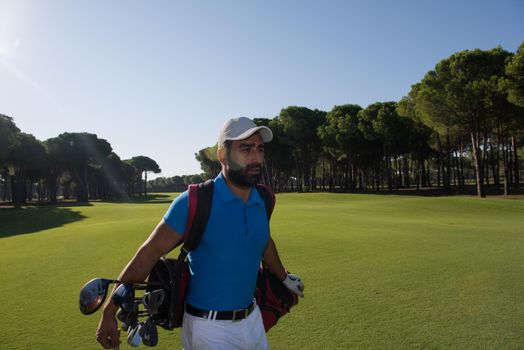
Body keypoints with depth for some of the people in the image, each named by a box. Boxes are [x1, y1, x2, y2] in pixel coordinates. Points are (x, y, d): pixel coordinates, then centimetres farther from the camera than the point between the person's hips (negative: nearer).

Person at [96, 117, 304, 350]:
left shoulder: (261, 201, -2)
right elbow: (150, 253, -16)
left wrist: (284, 278, 31)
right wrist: (109, 312, -14)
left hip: (252, 320, 6)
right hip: (209, 328, -5)